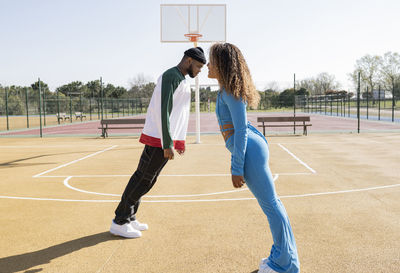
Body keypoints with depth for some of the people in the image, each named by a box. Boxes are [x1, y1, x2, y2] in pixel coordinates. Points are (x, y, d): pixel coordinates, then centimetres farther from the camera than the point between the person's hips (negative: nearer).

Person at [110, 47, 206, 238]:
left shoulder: (182, 80, 20)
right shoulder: (171, 76, -13)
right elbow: (163, 111, -21)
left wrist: (180, 141, 24)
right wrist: (167, 144, -24)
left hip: (167, 140, 10)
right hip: (159, 140, -10)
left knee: (148, 180, 13)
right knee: (142, 180, -4)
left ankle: (129, 218, 23)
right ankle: (119, 223, 6)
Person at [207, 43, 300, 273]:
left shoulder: (231, 92, -14)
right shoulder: (228, 89, 15)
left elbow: (241, 130, -18)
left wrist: (237, 169, -17)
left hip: (249, 151, -10)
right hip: (253, 147, 10)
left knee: (271, 205, 0)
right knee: (272, 203, 16)